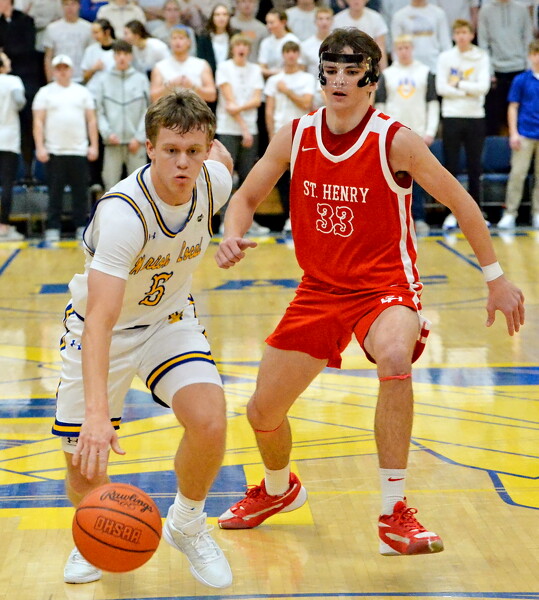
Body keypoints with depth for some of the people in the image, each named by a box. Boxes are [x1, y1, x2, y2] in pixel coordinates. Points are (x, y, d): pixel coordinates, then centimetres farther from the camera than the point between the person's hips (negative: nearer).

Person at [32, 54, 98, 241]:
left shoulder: (83, 92, 12)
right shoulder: (45, 92, 6)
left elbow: (91, 120, 11)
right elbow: (38, 122, 2)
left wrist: (94, 145, 3)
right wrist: (40, 147, -7)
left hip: (79, 150, 2)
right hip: (54, 152, -2)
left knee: (81, 191, 2)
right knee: (55, 192, 0)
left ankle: (81, 228, 8)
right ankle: (53, 229, 4)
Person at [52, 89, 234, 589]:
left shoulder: (212, 181, -17)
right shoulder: (122, 213, -34)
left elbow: (220, 156, 12)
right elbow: (99, 319, -42)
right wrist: (97, 413, -52)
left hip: (170, 319, 3)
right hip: (102, 329, -3)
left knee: (209, 423, -23)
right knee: (84, 480, -1)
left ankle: (186, 526, 6)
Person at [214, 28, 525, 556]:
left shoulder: (396, 141, -16)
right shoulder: (295, 136, -6)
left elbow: (459, 201, -5)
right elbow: (246, 197, 5)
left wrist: (495, 278, -3)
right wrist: (232, 236, -17)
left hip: (385, 285, -4)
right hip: (319, 289, 5)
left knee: (395, 358, -39)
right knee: (263, 412, 8)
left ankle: (393, 515, -26)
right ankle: (278, 490, 45)